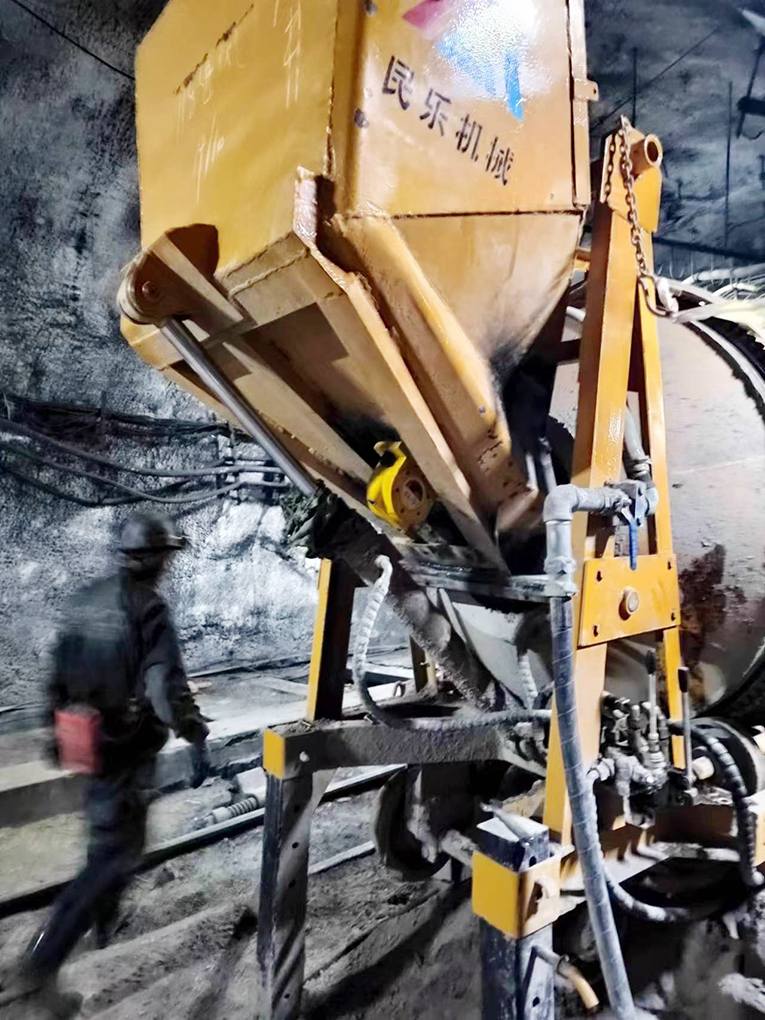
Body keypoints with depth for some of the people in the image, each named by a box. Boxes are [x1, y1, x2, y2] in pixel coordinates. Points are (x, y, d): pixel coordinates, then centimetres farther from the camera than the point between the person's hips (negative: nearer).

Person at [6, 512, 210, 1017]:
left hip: (88, 740, 8)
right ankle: (43, 963, 9)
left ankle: (106, 920, 46)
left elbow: (60, 672, 9)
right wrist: (198, 740, -15)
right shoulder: (149, 609, -22)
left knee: (114, 835, 28)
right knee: (113, 855, 6)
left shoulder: (89, 598, 1)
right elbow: (168, 689, -26)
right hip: (127, 749, -8)